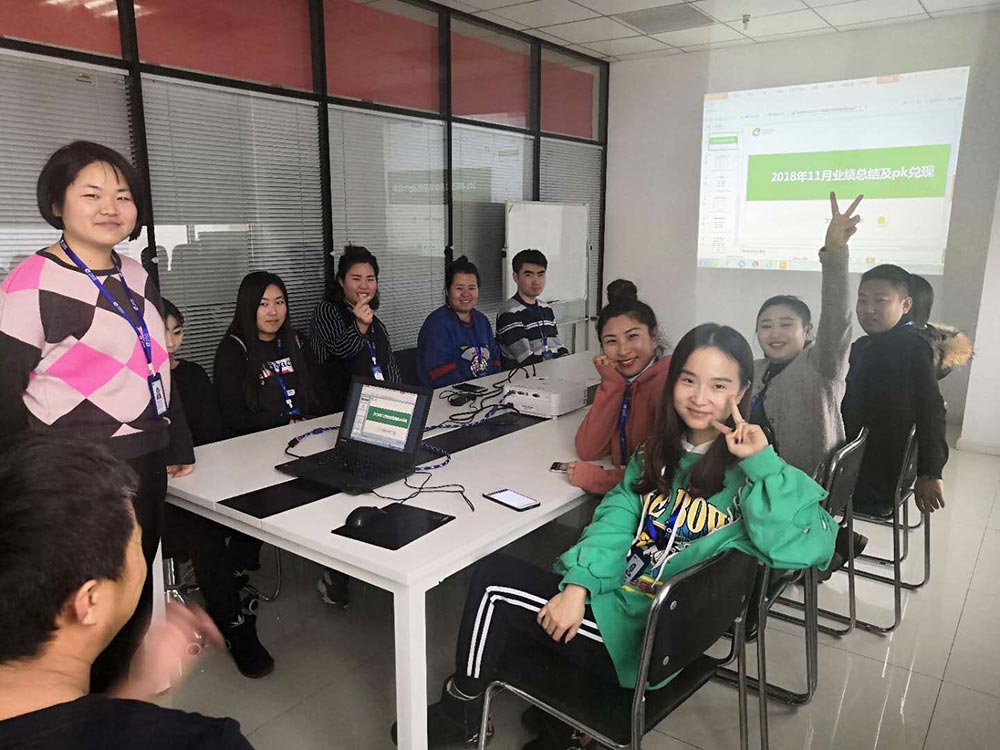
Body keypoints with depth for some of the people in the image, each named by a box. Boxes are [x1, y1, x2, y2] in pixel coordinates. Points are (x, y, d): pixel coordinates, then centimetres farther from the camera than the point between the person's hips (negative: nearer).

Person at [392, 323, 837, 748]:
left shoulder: (749, 471, -14)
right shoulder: (659, 451, 5)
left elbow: (808, 548, -29)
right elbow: (616, 520, -2)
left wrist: (763, 462, -30)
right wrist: (578, 585, -16)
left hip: (648, 635, -7)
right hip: (614, 589, 7)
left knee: (494, 582, -8)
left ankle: (460, 713, 18)